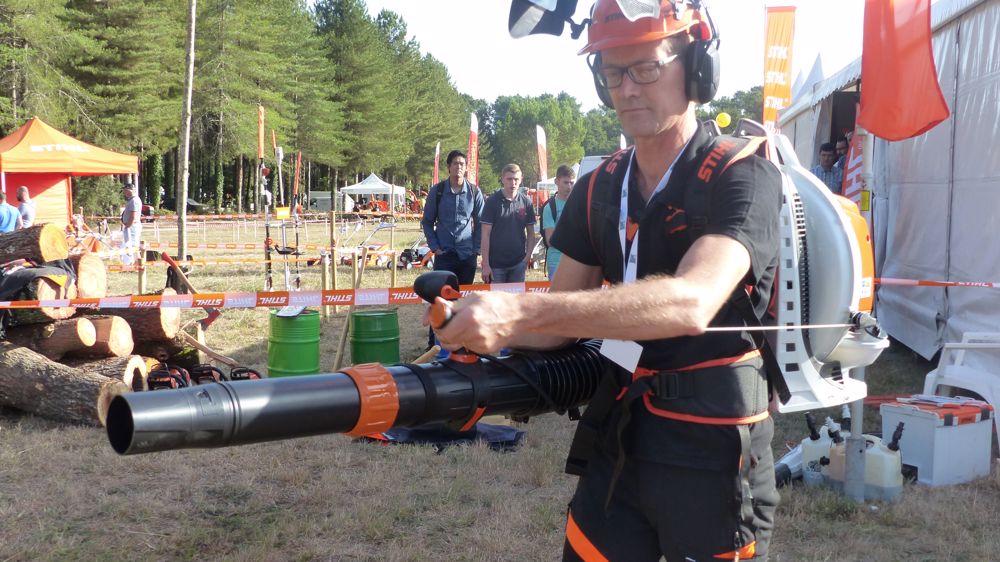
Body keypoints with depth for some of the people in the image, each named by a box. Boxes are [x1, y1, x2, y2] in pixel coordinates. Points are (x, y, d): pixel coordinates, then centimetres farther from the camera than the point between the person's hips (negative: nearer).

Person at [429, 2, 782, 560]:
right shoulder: (600, 189, 6)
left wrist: (521, 311, -39)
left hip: (713, 453, -5)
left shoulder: (743, 177, -14)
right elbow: (562, 318, 6)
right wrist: (475, 325, -16)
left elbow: (690, 302, -31)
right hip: (619, 436, 5)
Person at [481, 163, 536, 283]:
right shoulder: (492, 201, -5)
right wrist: (485, 264, -10)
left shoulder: (526, 202, 4)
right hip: (496, 264, -2)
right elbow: (486, 234, -6)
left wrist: (528, 256, -4)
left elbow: (531, 233, 10)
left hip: (518, 263, 3)